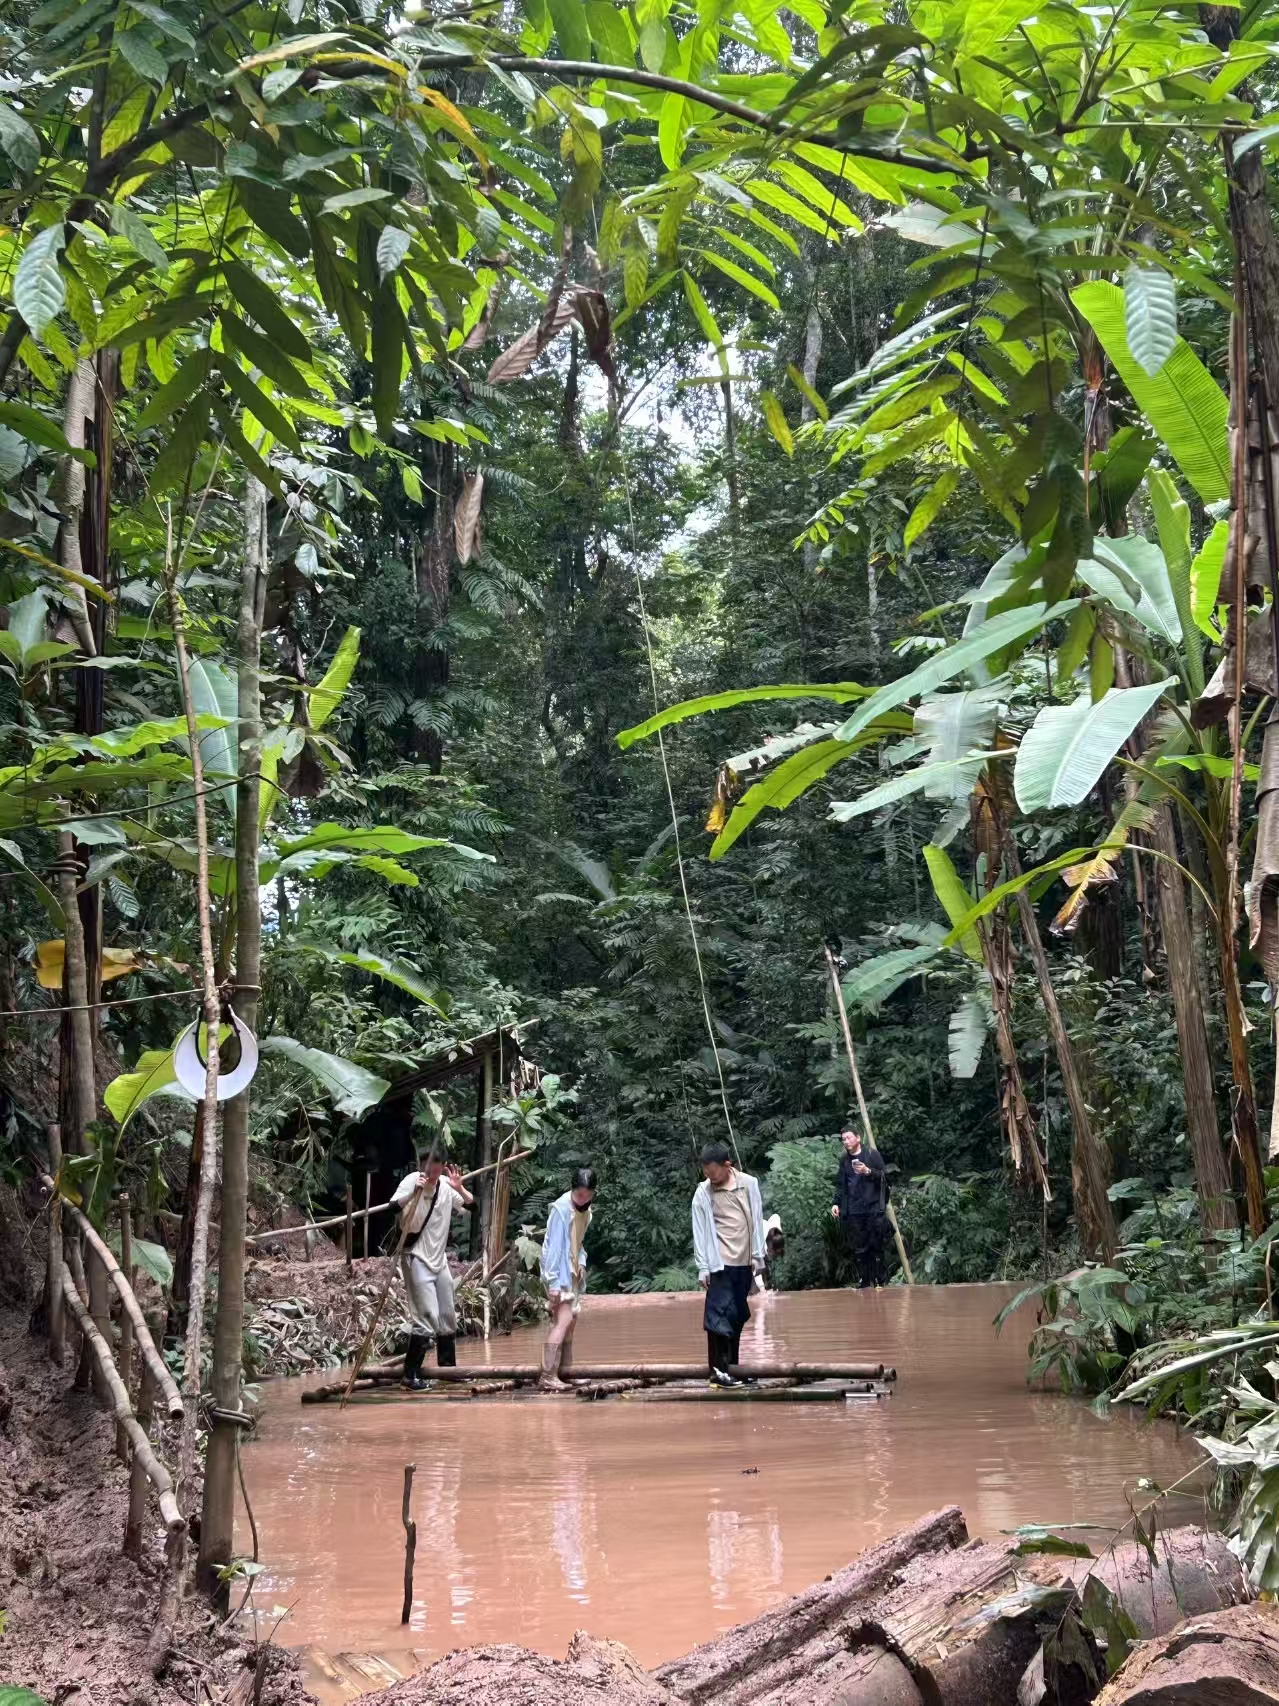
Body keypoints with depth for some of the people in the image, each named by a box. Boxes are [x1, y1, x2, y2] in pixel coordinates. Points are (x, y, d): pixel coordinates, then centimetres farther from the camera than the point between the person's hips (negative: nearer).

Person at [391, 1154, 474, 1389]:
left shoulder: (445, 1185, -3)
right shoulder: (412, 1181, -17)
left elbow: (469, 1202, 8)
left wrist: (459, 1188, -11)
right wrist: (415, 1192, -40)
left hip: (439, 1258, 7)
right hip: (416, 1258, -7)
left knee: (448, 1317, 15)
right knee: (428, 1317, -14)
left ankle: (448, 1368, 31)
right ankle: (410, 1375, -6)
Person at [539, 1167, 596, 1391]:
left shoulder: (584, 1208, 8)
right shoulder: (562, 1208, -18)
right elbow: (555, 1245, -19)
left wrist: (581, 1265, 4)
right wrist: (554, 1282, -21)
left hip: (573, 1270, 9)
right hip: (559, 1270, -9)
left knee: (571, 1319, 10)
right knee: (563, 1320, -16)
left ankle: (564, 1372, 17)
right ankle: (548, 1377, -18)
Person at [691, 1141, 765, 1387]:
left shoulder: (749, 1184, 0)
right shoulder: (703, 1193, -6)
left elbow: (757, 1221, 7)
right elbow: (700, 1232, -4)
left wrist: (758, 1257, 7)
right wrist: (703, 1268, -6)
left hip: (744, 1262, 4)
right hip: (721, 1263, -3)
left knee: (738, 1315, 9)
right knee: (720, 1315, -7)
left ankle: (730, 1364, 18)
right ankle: (718, 1369, -4)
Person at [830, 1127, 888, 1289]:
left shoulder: (872, 1154, 4)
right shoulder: (844, 1160, 14)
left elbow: (884, 1177, 1)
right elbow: (840, 1184, 18)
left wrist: (868, 1171, -14)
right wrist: (836, 1203, 7)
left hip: (873, 1209, -3)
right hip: (853, 1211, 3)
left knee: (876, 1246, -3)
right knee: (858, 1248, 0)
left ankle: (878, 1282, 3)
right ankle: (863, 1282, 4)